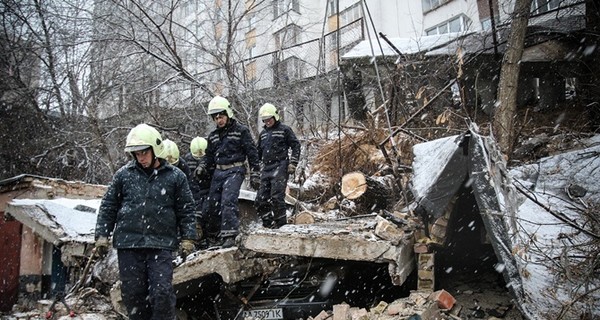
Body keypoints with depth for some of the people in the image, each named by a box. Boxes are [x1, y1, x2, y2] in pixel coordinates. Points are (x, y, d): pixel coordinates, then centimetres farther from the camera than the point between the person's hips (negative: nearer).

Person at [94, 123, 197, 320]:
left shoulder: (175, 177, 4)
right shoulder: (123, 175, 7)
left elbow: (186, 210, 7)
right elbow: (108, 207, 11)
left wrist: (187, 238, 1)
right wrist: (102, 236, 5)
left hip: (161, 245, -2)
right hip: (128, 244, 2)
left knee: (162, 292, -8)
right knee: (133, 293, 7)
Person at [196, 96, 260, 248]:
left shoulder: (241, 130, -3)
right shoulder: (213, 135, 15)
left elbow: (252, 152, -4)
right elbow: (209, 155, 24)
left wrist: (255, 173, -6)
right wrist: (202, 166, 5)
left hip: (235, 170, -6)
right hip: (218, 172, 7)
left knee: (228, 200, -23)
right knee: (210, 204, 6)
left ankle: (229, 235, -22)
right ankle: (213, 235, 22)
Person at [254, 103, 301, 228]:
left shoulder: (284, 130, 3)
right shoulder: (263, 133, 21)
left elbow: (296, 146, 0)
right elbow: (258, 153, 26)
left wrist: (293, 163, -9)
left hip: (280, 167, -7)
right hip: (266, 169, 7)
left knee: (276, 196, -15)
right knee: (261, 199, 1)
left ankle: (281, 221, -5)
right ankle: (268, 222, 9)